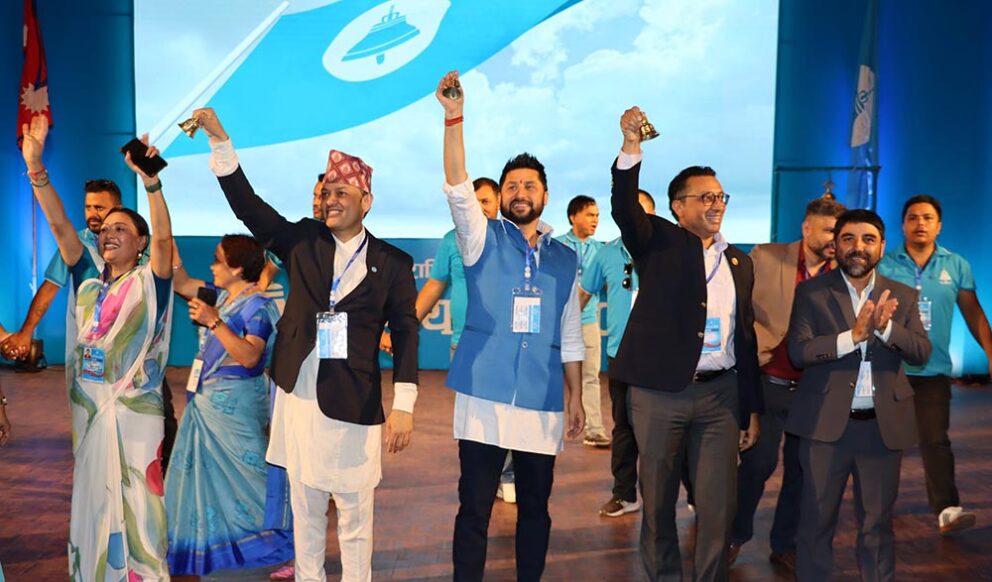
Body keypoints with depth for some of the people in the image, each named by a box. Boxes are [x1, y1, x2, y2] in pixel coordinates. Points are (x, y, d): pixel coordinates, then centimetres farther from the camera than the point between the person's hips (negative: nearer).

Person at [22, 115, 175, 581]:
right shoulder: (88, 280, 9)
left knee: (138, 501, 1)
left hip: (136, 408, -5)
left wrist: (150, 180, -35)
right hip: (88, 406, 5)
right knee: (92, 499, 15)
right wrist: (35, 168, -7)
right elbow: (59, 225, 2)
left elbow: (163, 235, -21)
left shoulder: (150, 281, -5)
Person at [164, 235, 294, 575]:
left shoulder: (257, 306, -17)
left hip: (234, 404, -9)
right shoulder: (221, 295, 9)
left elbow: (250, 357, -27)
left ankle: (289, 545, 10)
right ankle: (207, 544, 32)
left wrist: (214, 321, -31)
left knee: (246, 473, -3)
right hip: (207, 400, 9)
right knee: (204, 472, 16)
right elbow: (182, 284, 18)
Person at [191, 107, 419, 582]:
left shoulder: (392, 263, -1)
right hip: (298, 397, 3)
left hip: (355, 404, -3)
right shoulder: (302, 242, 6)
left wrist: (403, 406, -11)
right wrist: (219, 138, -10)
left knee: (355, 513, 7)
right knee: (304, 509, 15)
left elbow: (405, 334, -4)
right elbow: (247, 205, -1)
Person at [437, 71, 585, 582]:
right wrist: (454, 118, -25)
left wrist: (575, 397, 10)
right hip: (484, 398, -2)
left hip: (542, 404, 3)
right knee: (474, 509, 2)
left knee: (535, 508, 13)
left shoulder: (563, 258, 10)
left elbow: (570, 334, 13)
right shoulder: (483, 240, 3)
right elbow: (458, 189, -14)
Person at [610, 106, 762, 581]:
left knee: (718, 505, 6)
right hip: (659, 393, -3)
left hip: (721, 394, 4)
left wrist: (752, 408, 12)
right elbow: (625, 209, -19)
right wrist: (631, 148, -34)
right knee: (658, 500, 9)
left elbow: (745, 335, 13)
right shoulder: (658, 242, 1)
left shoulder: (739, 261, 13)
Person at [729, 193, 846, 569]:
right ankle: (736, 535, 27)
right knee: (757, 464, 4)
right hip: (767, 383, -2)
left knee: (801, 471, 11)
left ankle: (785, 546, 29)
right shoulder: (765, 257, -4)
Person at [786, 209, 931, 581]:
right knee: (817, 519, 9)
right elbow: (798, 351, -13)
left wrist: (885, 327, -21)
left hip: (883, 425, 3)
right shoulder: (811, 293, -2)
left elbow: (921, 352, -3)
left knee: (878, 521, 14)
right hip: (826, 423, -2)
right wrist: (853, 335, -24)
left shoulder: (902, 296, 8)